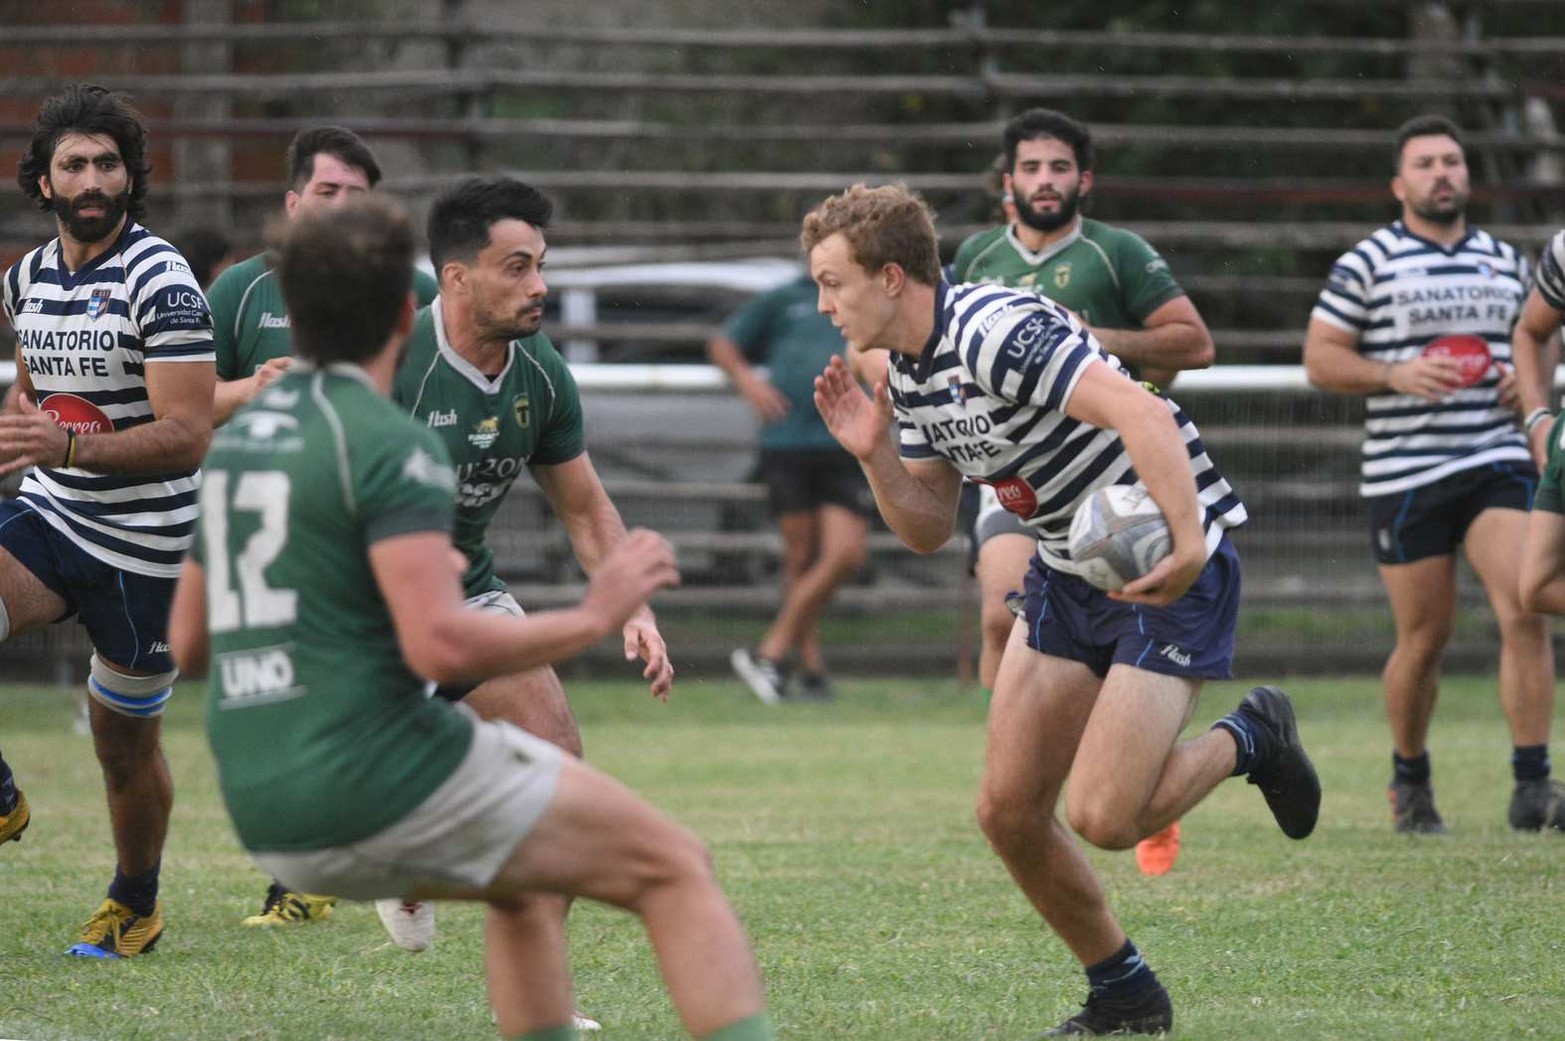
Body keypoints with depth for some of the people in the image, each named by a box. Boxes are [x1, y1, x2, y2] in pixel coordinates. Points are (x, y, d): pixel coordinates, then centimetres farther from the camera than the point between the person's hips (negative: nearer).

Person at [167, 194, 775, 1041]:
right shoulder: (389, 444, -12)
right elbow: (441, 646, -22)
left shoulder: (238, 438, 13)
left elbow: (188, 642, 22)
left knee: (522, 885, 32)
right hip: (388, 782, -8)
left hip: (269, 819, 8)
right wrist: (593, 617, -9)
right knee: (675, 871, 3)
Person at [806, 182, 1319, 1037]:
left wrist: (1189, 547, -43)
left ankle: (1250, 739, 11)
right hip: (1067, 573, 9)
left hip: (1171, 568, -9)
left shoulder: (996, 332, -25)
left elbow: (1143, 415, -35)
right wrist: (873, 453, -6)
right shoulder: (910, 372, 5)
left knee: (1101, 817, -16)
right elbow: (929, 528, 11)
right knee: (1007, 810, 2)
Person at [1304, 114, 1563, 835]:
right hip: (1404, 472, -3)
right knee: (1424, 638, 2)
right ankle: (1410, 784, 24)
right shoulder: (1368, 263, 0)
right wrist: (1395, 375, -17)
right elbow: (1320, 358, -1)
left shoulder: (1506, 262, 13)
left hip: (1497, 463, 3)